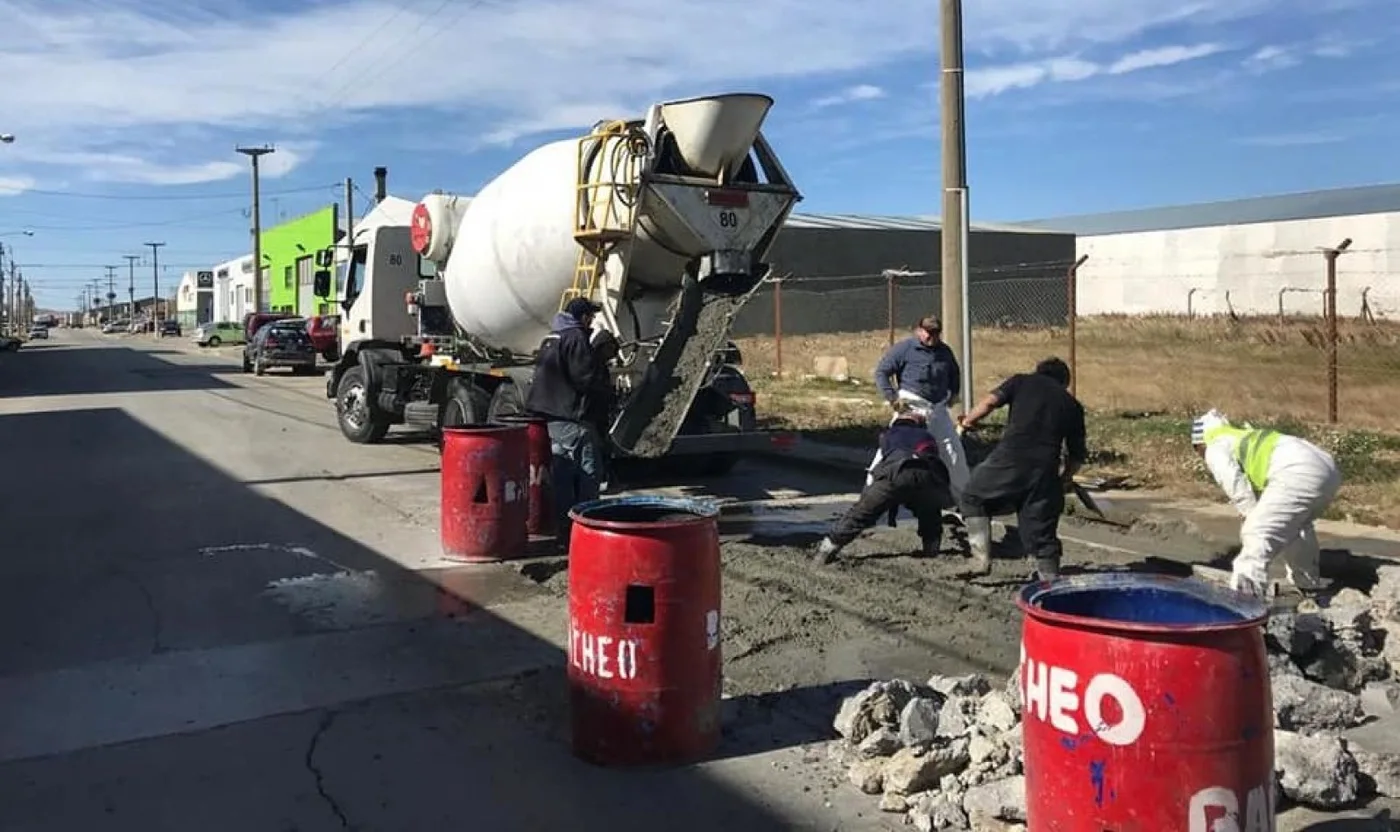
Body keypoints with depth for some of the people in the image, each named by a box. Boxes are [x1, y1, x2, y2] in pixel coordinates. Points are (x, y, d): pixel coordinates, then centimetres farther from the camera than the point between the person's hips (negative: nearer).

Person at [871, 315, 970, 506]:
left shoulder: (945, 352, 9)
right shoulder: (904, 348, -8)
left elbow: (954, 375, 26)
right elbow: (881, 372, -8)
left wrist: (950, 395, 12)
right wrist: (892, 398, -14)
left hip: (938, 409, 6)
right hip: (911, 408, -5)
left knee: (954, 451, 10)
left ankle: (963, 496, 26)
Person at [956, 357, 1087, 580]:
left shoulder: (1022, 381, 18)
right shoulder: (1072, 404, 24)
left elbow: (991, 401, -1)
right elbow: (1077, 454, 21)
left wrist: (968, 419, 15)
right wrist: (1065, 478, 36)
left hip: (1009, 458, -2)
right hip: (1045, 468, 2)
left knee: (974, 498, 19)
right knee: (1042, 529, 12)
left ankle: (981, 557, 7)